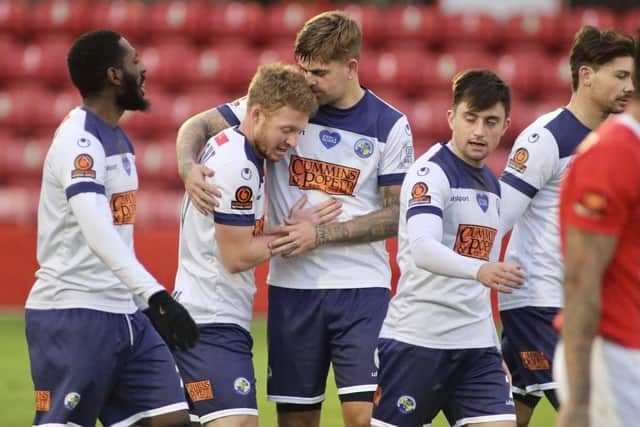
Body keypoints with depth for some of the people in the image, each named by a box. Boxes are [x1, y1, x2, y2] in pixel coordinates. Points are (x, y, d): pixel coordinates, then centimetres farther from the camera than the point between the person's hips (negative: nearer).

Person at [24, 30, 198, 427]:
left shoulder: (117, 137, 14)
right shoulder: (80, 141, -17)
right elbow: (98, 232, -31)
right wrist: (155, 295, -40)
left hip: (123, 315, 9)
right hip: (73, 316, -9)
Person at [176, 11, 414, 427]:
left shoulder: (390, 125, -2)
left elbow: (397, 215, -2)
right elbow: (198, 126, 3)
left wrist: (321, 233, -13)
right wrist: (189, 168, -20)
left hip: (361, 287, -2)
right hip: (292, 285, 2)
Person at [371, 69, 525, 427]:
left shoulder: (492, 186, 15)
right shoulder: (430, 172, -10)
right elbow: (422, 249, -29)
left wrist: (495, 349, 21)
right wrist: (480, 270, -44)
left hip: (476, 344, 7)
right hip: (416, 340, -7)